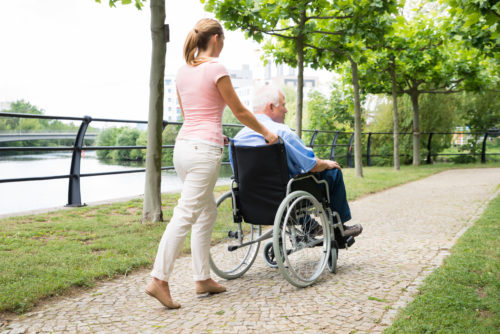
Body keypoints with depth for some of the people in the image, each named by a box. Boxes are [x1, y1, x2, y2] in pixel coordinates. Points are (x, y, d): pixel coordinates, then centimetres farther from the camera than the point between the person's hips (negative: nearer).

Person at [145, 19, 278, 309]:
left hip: (183, 144, 8)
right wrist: (266, 133, 11)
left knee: (207, 212, 15)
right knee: (185, 215, -8)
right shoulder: (216, 69, -7)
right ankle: (159, 280, -9)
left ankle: (203, 279, 18)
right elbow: (240, 112, -2)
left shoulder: (183, 72, 15)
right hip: (204, 149, -8)